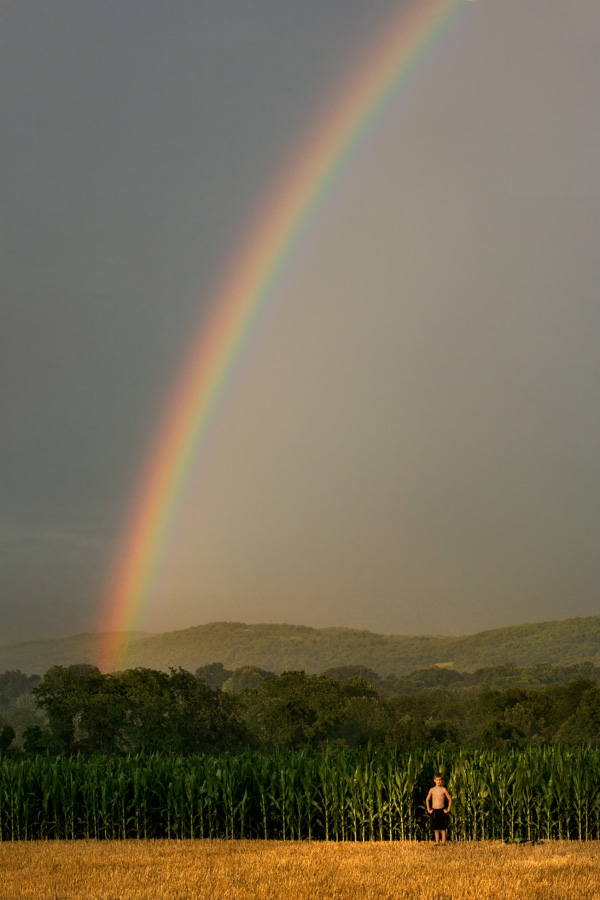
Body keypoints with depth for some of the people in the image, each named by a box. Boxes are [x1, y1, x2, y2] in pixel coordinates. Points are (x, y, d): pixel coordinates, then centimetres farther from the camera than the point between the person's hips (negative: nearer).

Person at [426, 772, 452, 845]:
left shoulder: (443, 790, -2)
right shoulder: (432, 790, 5)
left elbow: (450, 799, 3)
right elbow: (427, 800, 17)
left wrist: (448, 809, -2)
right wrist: (428, 809, 10)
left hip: (442, 811, -2)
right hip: (434, 811, 2)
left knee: (443, 829, 0)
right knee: (436, 829, 6)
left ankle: (443, 843, 5)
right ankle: (437, 843, 12)